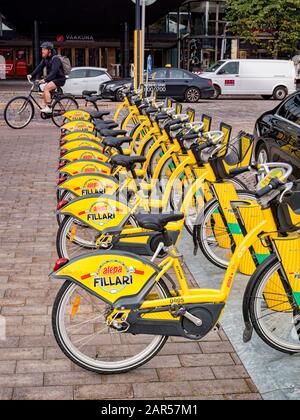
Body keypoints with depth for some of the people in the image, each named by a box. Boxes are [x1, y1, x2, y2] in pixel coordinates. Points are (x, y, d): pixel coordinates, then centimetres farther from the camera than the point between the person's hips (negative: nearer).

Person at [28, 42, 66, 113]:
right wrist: (31, 75, -14)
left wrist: (45, 79, -43)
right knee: (44, 94, 4)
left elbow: (54, 71, -32)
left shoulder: (55, 59, -21)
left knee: (46, 87, -27)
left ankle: (48, 108, -26)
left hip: (59, 79, -9)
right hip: (52, 79, 9)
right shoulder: (45, 59, 6)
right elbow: (39, 67, 0)